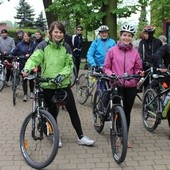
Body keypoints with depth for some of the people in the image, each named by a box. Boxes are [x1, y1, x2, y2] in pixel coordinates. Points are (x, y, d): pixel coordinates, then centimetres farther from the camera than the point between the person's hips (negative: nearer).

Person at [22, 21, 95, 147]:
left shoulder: (66, 47, 1)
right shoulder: (43, 45, -5)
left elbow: (69, 65, -3)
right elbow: (34, 58, -17)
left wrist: (61, 75, -21)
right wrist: (27, 69, -37)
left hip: (64, 84, 2)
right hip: (48, 85, -2)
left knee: (73, 110, 5)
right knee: (53, 112, 10)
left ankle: (81, 137, 17)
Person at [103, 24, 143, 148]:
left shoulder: (135, 53, 3)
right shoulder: (113, 51, -1)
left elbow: (138, 69, 11)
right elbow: (106, 67, 4)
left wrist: (140, 73, -11)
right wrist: (110, 74, -16)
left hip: (131, 86, 2)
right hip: (116, 85, -2)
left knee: (127, 112, 10)